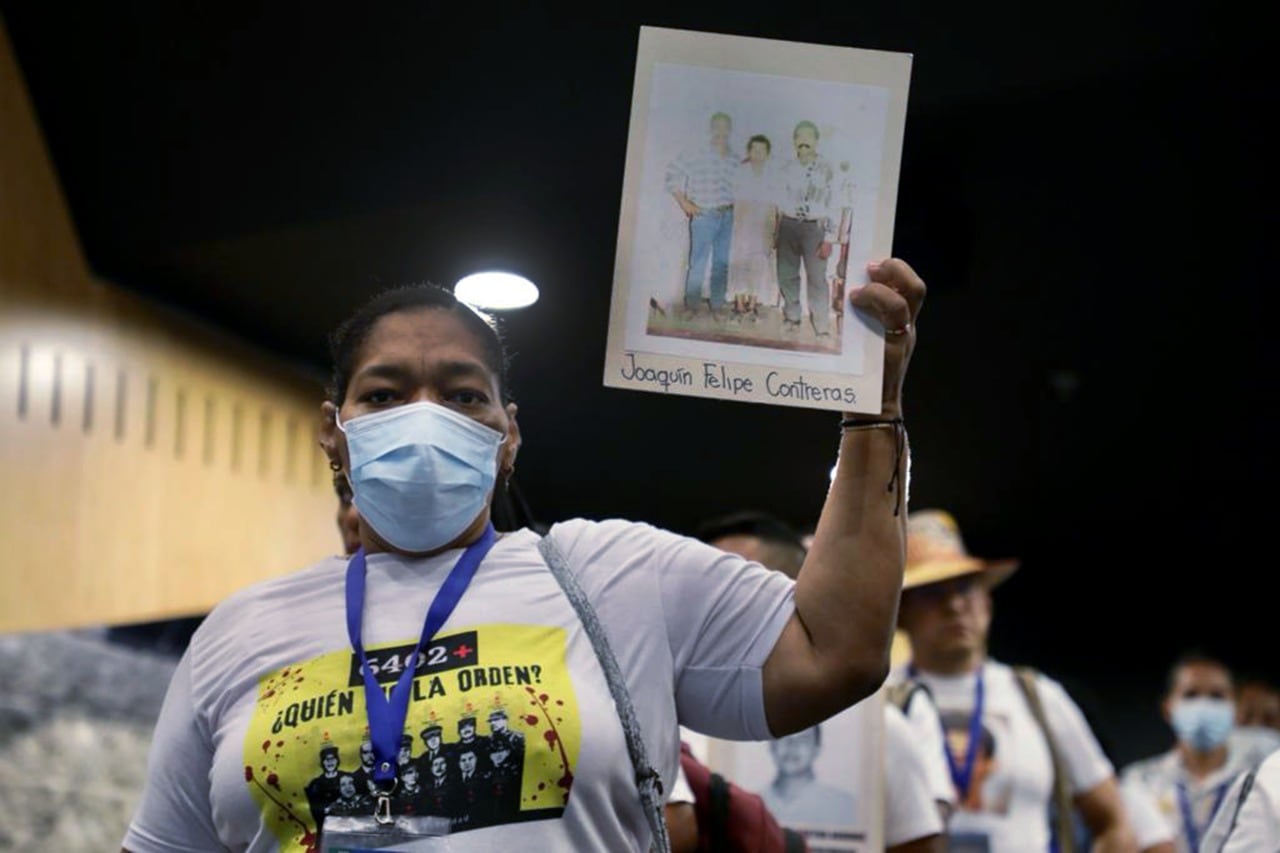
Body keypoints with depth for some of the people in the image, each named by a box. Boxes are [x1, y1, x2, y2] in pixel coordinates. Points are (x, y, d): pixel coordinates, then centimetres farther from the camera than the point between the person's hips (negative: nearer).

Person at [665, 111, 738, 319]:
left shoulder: (734, 160, 6)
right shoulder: (697, 155, -6)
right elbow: (673, 172, -4)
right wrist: (685, 204, -4)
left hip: (727, 216, 4)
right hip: (704, 215, -4)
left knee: (722, 262, 8)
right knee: (698, 261, -3)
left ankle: (717, 305, 17)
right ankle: (691, 304, 7)